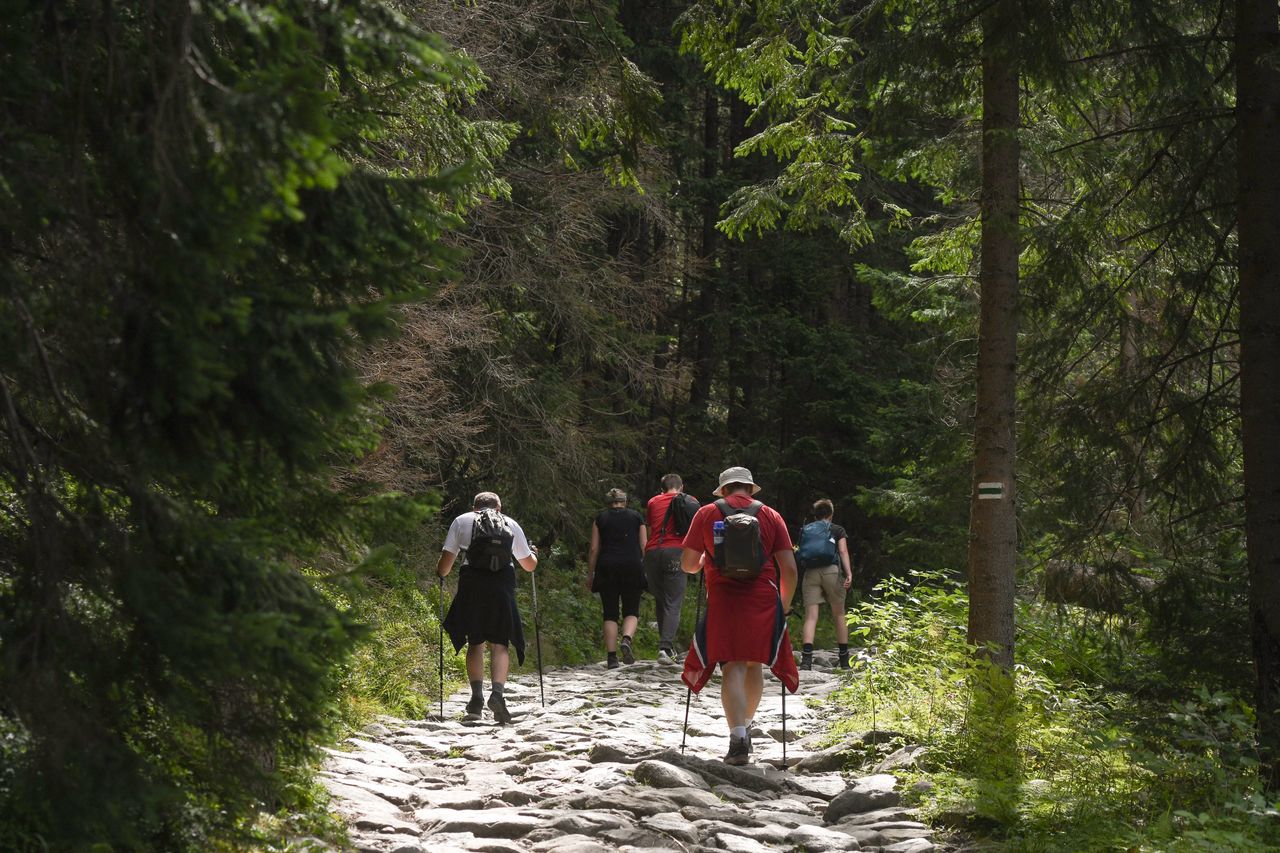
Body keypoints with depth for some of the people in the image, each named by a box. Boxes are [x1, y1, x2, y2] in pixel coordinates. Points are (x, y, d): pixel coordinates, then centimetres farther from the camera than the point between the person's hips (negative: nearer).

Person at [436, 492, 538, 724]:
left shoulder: (462, 520, 15)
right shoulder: (511, 524, 18)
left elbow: (445, 563, 8)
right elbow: (529, 565, 25)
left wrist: (440, 574, 30)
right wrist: (533, 553, 46)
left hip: (472, 586, 0)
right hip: (503, 587, 0)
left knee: (475, 643, 11)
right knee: (499, 644, 6)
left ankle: (477, 695, -4)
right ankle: (497, 692, -14)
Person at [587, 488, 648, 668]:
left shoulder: (600, 519, 10)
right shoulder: (636, 517, 11)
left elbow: (594, 549, 5)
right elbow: (644, 547, 5)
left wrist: (590, 574, 10)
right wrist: (647, 569, 12)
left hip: (607, 567, 0)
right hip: (632, 567, 0)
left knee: (610, 613, 5)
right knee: (631, 611, 9)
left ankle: (611, 656, -3)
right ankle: (627, 639, -21)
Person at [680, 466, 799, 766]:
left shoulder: (707, 514, 6)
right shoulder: (770, 516, 8)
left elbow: (687, 564, 3)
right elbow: (789, 568, 3)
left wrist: (703, 562, 25)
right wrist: (785, 603, 17)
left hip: (722, 599, -1)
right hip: (763, 600, 1)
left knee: (732, 667, -2)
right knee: (754, 664, 18)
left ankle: (738, 738, -16)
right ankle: (746, 727, 30)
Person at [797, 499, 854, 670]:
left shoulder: (806, 530, 19)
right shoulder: (837, 530, 11)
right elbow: (843, 551, -2)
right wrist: (849, 573, -9)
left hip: (810, 573, 2)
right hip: (832, 571, -1)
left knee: (810, 616, -6)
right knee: (839, 615, 10)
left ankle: (806, 658, -23)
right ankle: (844, 660, 14)